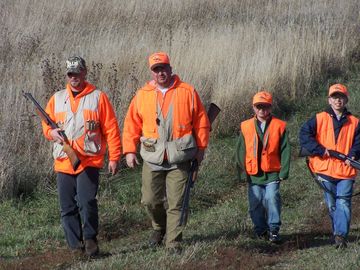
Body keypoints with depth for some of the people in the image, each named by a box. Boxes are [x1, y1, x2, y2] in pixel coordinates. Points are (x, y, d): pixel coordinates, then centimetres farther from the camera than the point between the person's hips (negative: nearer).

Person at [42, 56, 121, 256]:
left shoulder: (98, 97, 2)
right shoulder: (57, 99, 12)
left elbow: (111, 129, 1)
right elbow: (46, 124, 20)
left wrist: (114, 157, -4)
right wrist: (51, 132, -4)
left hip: (89, 162, -4)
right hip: (64, 163, 4)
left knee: (87, 202, -18)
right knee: (68, 208, 5)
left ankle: (90, 239, -1)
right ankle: (75, 246, 14)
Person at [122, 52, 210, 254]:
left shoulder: (187, 92, 1)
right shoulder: (142, 95, 6)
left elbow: (201, 122, 6)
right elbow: (131, 125, 8)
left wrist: (200, 148, 5)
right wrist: (130, 150, 1)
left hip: (179, 158, -2)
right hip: (152, 159, 2)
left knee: (176, 203, -3)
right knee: (150, 200, 5)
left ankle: (174, 243, 2)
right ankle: (159, 227, 34)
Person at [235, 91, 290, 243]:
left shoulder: (279, 126, 1)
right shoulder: (246, 127, 5)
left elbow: (285, 150, 2)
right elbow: (240, 151, 8)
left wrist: (283, 172, -4)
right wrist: (243, 172, 3)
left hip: (272, 173, -2)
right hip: (253, 174, 2)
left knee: (272, 199, -15)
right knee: (255, 202, 5)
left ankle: (274, 229, -5)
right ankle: (260, 229, 21)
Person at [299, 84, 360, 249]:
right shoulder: (319, 119, 3)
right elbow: (304, 134, -3)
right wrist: (320, 150, -11)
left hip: (346, 171, -1)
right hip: (325, 170, 1)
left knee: (343, 202, -13)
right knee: (332, 205, 8)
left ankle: (340, 235, -20)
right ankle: (339, 234, 19)